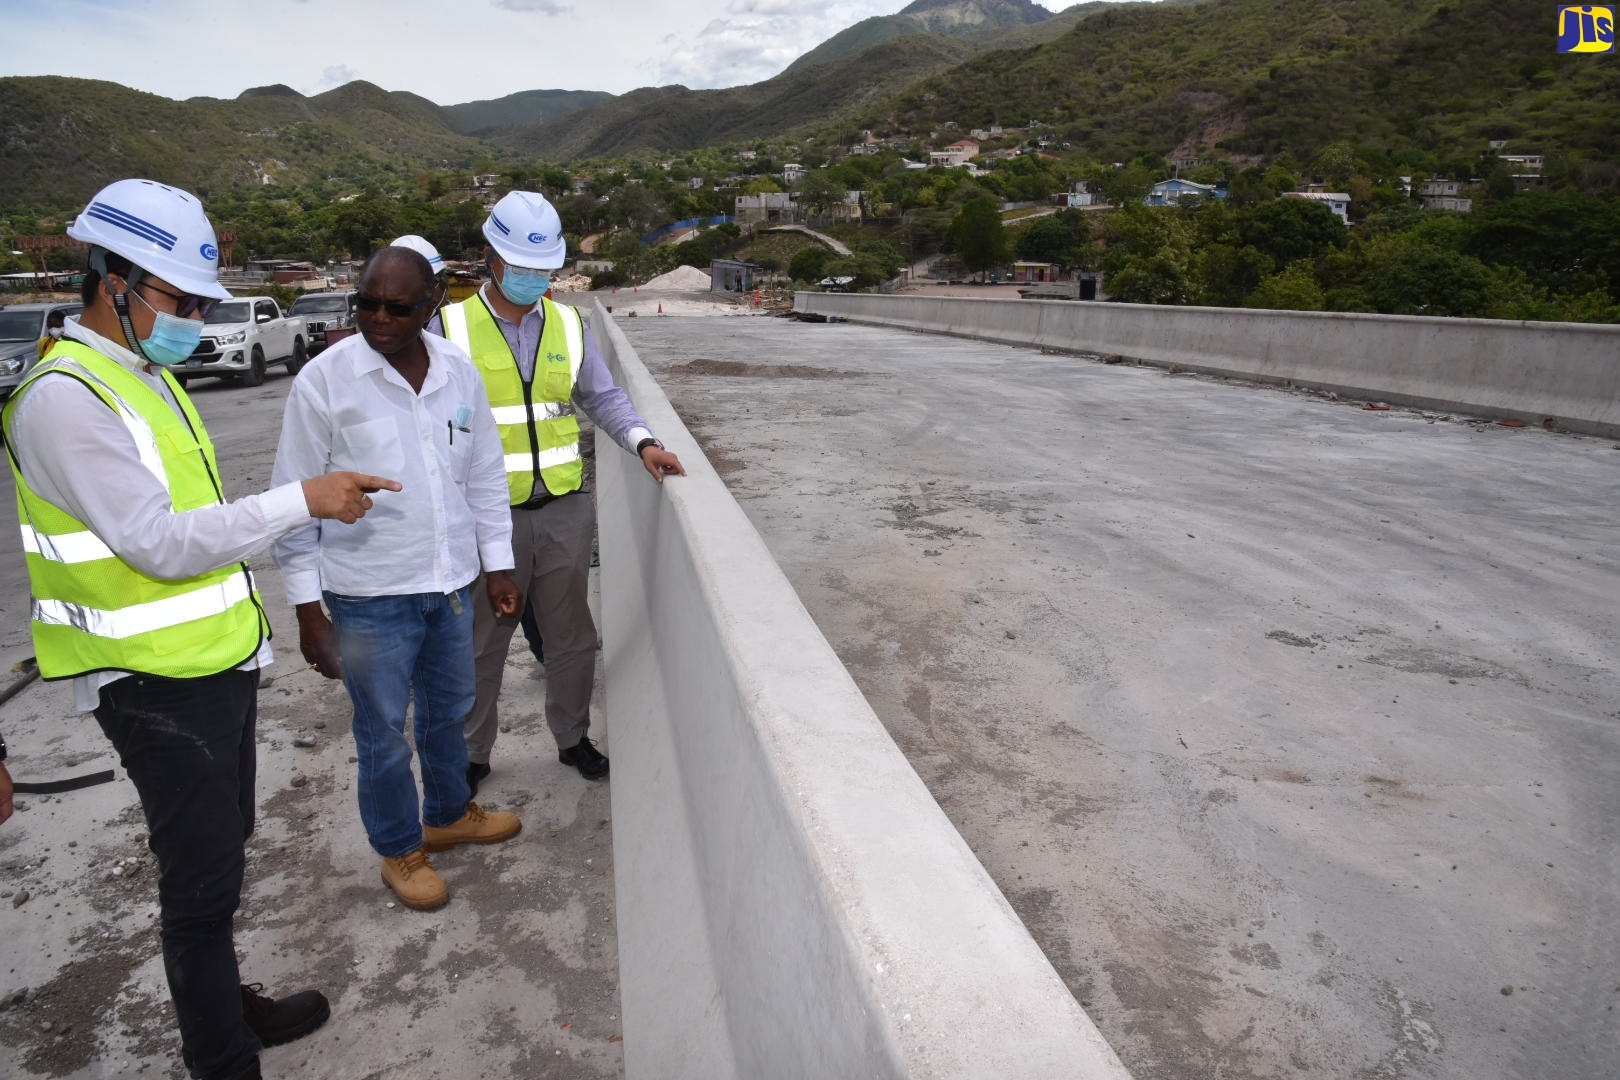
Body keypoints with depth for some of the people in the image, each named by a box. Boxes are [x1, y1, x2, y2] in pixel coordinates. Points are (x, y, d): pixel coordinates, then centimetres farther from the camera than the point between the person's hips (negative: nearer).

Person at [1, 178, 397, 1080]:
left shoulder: (146, 375, 12)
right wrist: (302, 500, -23)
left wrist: (242, 630, 20)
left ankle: (226, 1004, 39)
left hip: (214, 667, 9)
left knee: (219, 859, 21)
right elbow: (161, 541, -24)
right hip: (159, 690, -9)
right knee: (202, 882, 2)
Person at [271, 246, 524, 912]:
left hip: (452, 582, 5)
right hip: (369, 593, -4)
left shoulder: (458, 371, 0)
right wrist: (308, 609, -9)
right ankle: (399, 849, 32)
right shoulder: (324, 380, -13)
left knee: (449, 709, 21)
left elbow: (486, 475, 9)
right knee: (383, 728, 10)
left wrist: (497, 565, 9)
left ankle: (449, 814, 45)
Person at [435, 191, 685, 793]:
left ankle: (572, 738, 34)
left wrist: (643, 442, -7)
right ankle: (472, 754, 30)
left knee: (571, 636, 14)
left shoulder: (568, 325, 6)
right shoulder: (451, 326, -3)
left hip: (563, 512, 3)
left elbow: (603, 397, 11)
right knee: (482, 643, 11)